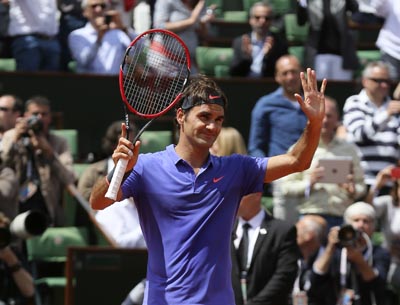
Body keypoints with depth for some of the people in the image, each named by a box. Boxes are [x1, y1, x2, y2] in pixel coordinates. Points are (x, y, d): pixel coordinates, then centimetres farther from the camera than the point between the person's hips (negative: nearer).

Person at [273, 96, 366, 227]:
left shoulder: (349, 149, 16)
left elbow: (361, 185, 14)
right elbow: (286, 187, 2)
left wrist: (353, 191, -8)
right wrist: (309, 183, -14)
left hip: (342, 219, 2)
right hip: (311, 216, -2)